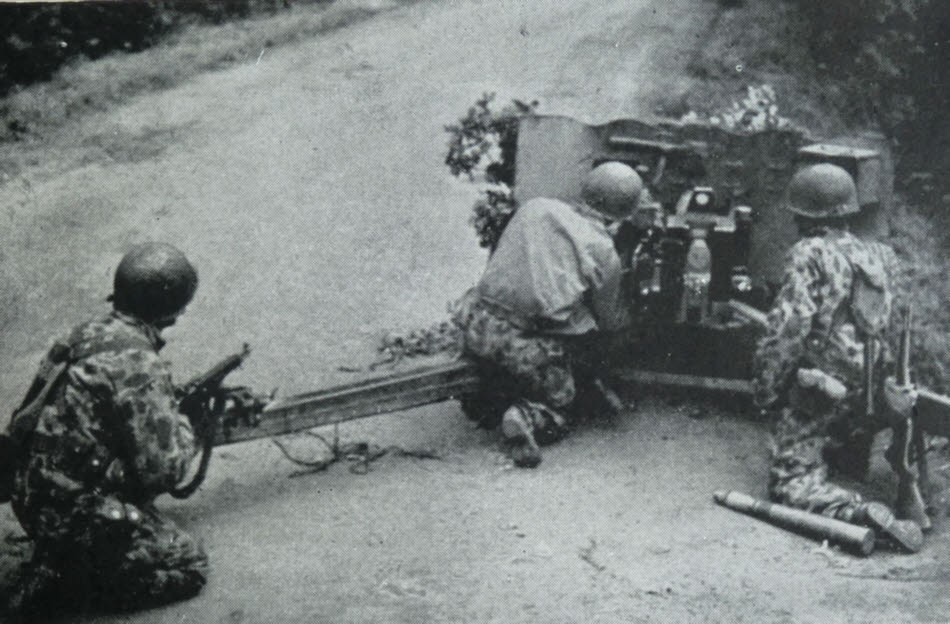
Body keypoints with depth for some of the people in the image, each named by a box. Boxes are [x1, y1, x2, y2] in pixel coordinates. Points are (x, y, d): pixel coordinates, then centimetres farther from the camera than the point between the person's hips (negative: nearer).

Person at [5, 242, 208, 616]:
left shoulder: (85, 335, 3)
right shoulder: (139, 367, -23)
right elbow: (161, 470, -22)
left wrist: (167, 412, 18)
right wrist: (183, 428, -1)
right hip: (76, 515, -9)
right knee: (189, 567, 6)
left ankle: (55, 563, 11)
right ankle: (62, 585, -1)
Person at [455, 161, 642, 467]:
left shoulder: (535, 207, 11)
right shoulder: (604, 253, 0)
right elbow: (611, 321, 13)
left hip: (477, 328, 5)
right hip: (530, 346, -5)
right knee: (559, 406, 16)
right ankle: (528, 418, -13)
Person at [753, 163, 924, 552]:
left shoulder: (810, 255, -10)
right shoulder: (881, 257, 12)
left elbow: (787, 330, -17)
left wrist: (765, 388, -9)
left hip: (819, 392, -7)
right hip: (871, 397, 7)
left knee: (792, 482, -10)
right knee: (847, 470, 30)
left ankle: (859, 512, -31)